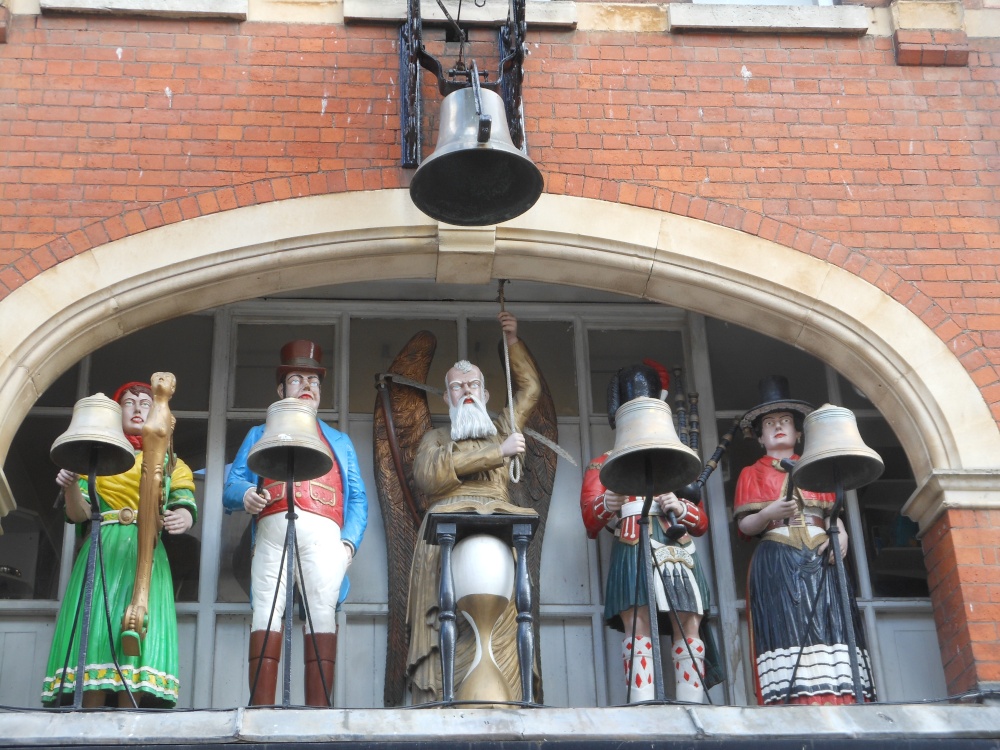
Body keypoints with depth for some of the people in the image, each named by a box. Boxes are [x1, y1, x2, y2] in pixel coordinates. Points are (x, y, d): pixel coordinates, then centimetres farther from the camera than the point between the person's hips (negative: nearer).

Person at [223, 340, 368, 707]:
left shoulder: (340, 441, 30)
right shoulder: (260, 435, 29)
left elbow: (358, 498, 18)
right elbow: (231, 487, 17)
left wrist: (349, 541, 0)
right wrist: (245, 496, -9)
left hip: (324, 534, 0)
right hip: (272, 529, 0)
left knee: (323, 612, -13)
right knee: (266, 610, -14)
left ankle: (318, 710, -18)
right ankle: (261, 709, -20)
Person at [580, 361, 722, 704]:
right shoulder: (605, 464, 20)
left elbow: (702, 522, 21)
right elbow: (591, 522, 5)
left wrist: (681, 508, -3)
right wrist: (608, 504, -19)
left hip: (676, 549, 3)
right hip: (632, 550, -3)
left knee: (689, 627, -8)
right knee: (638, 627, -17)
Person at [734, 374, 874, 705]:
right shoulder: (752, 474, 15)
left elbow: (832, 513, 16)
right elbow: (744, 525, 4)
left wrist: (841, 535, -7)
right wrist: (770, 513, -17)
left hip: (819, 560, 3)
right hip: (777, 562, -2)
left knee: (829, 625, -11)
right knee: (788, 626, -16)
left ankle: (837, 699, -16)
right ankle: (796, 703, -22)